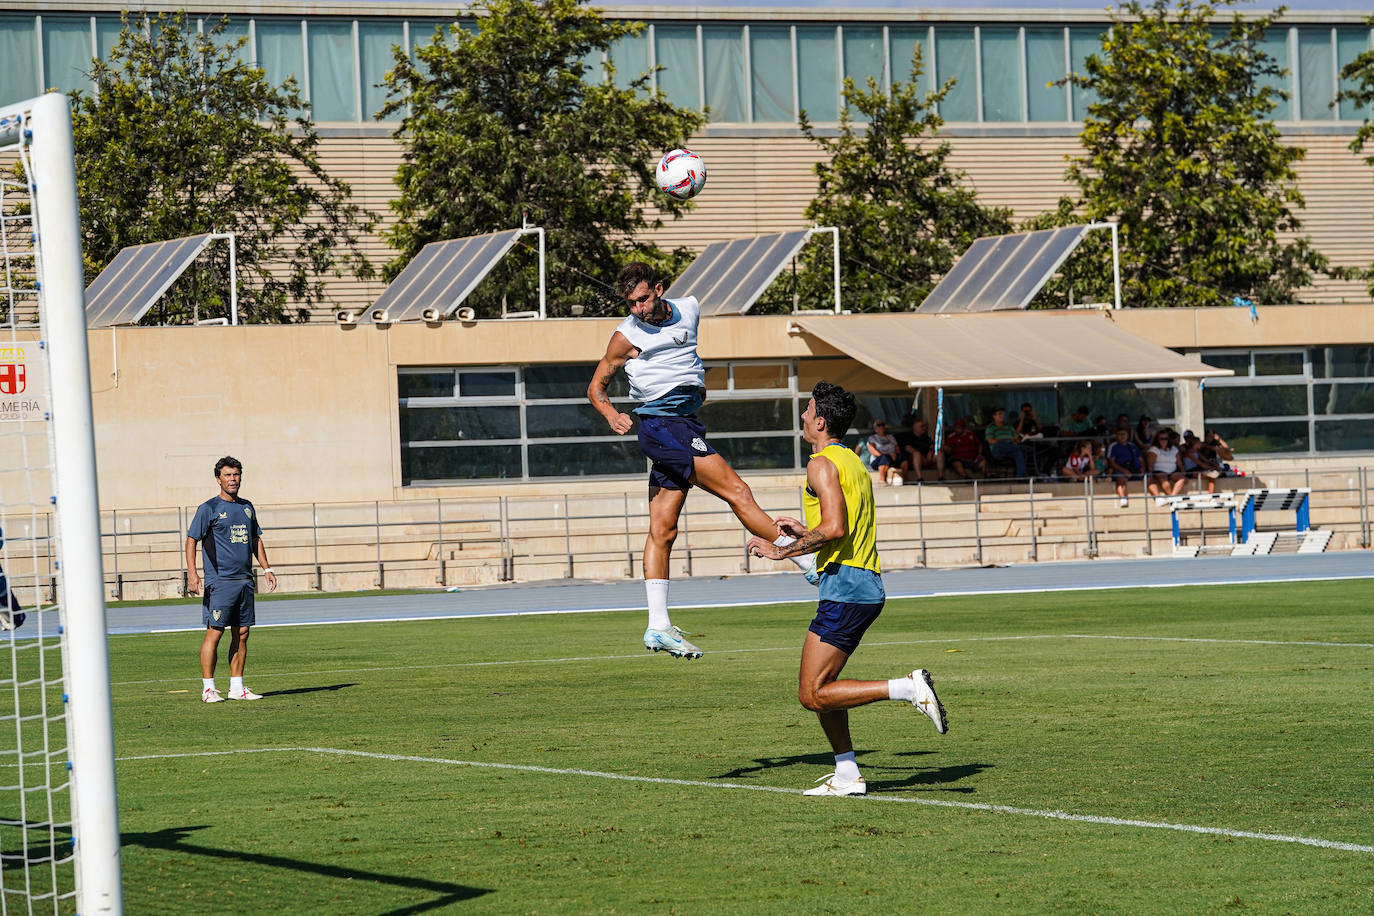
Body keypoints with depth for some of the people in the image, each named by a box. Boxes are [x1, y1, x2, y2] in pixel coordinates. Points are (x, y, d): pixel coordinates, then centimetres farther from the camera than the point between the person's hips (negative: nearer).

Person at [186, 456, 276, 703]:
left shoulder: (246, 507, 16)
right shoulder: (209, 509, -3)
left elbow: (256, 540, 25)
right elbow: (191, 540, -6)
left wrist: (266, 569, 19)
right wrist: (192, 573, -17)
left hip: (244, 581, 6)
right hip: (219, 581, -6)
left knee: (242, 634, 7)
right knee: (214, 632, -8)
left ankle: (237, 687, 13)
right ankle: (208, 689, -4)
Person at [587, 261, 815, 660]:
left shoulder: (689, 309, 9)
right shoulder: (627, 336, -7)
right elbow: (596, 387, 0)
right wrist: (612, 414, -18)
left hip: (685, 420, 6)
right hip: (662, 424, -6)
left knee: (662, 531, 6)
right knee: (737, 493, -14)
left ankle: (658, 627, 5)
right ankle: (815, 566, -13)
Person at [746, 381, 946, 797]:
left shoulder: (823, 463, -9)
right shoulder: (854, 462, 20)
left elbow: (834, 529, -22)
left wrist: (782, 551, -13)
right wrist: (804, 532, 28)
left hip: (845, 587, -10)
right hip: (869, 586, 10)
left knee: (813, 694, -10)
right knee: (819, 685, 15)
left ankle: (910, 688, -17)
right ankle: (847, 775, 13)